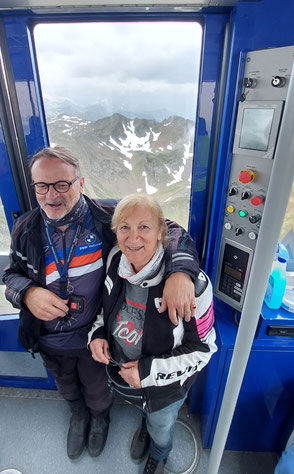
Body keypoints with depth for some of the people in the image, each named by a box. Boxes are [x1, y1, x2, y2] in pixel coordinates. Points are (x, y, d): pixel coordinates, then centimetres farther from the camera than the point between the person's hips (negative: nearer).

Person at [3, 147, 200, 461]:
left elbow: (169, 230, -23)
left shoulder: (108, 217, -24)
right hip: (50, 340, 3)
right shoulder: (25, 229, -12)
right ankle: (78, 415, 71)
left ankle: (100, 417, 67)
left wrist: (180, 271, -43)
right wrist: (27, 293, -22)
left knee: (98, 390, 29)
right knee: (68, 390, 34)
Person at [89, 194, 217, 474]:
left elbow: (202, 348, -22)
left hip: (164, 386, -3)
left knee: (161, 428, 31)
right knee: (143, 408, 38)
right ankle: (146, 424, 76)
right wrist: (98, 333, -15)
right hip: (121, 374, 4)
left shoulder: (191, 283, -35)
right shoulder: (115, 262, -18)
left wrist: (150, 371, -27)